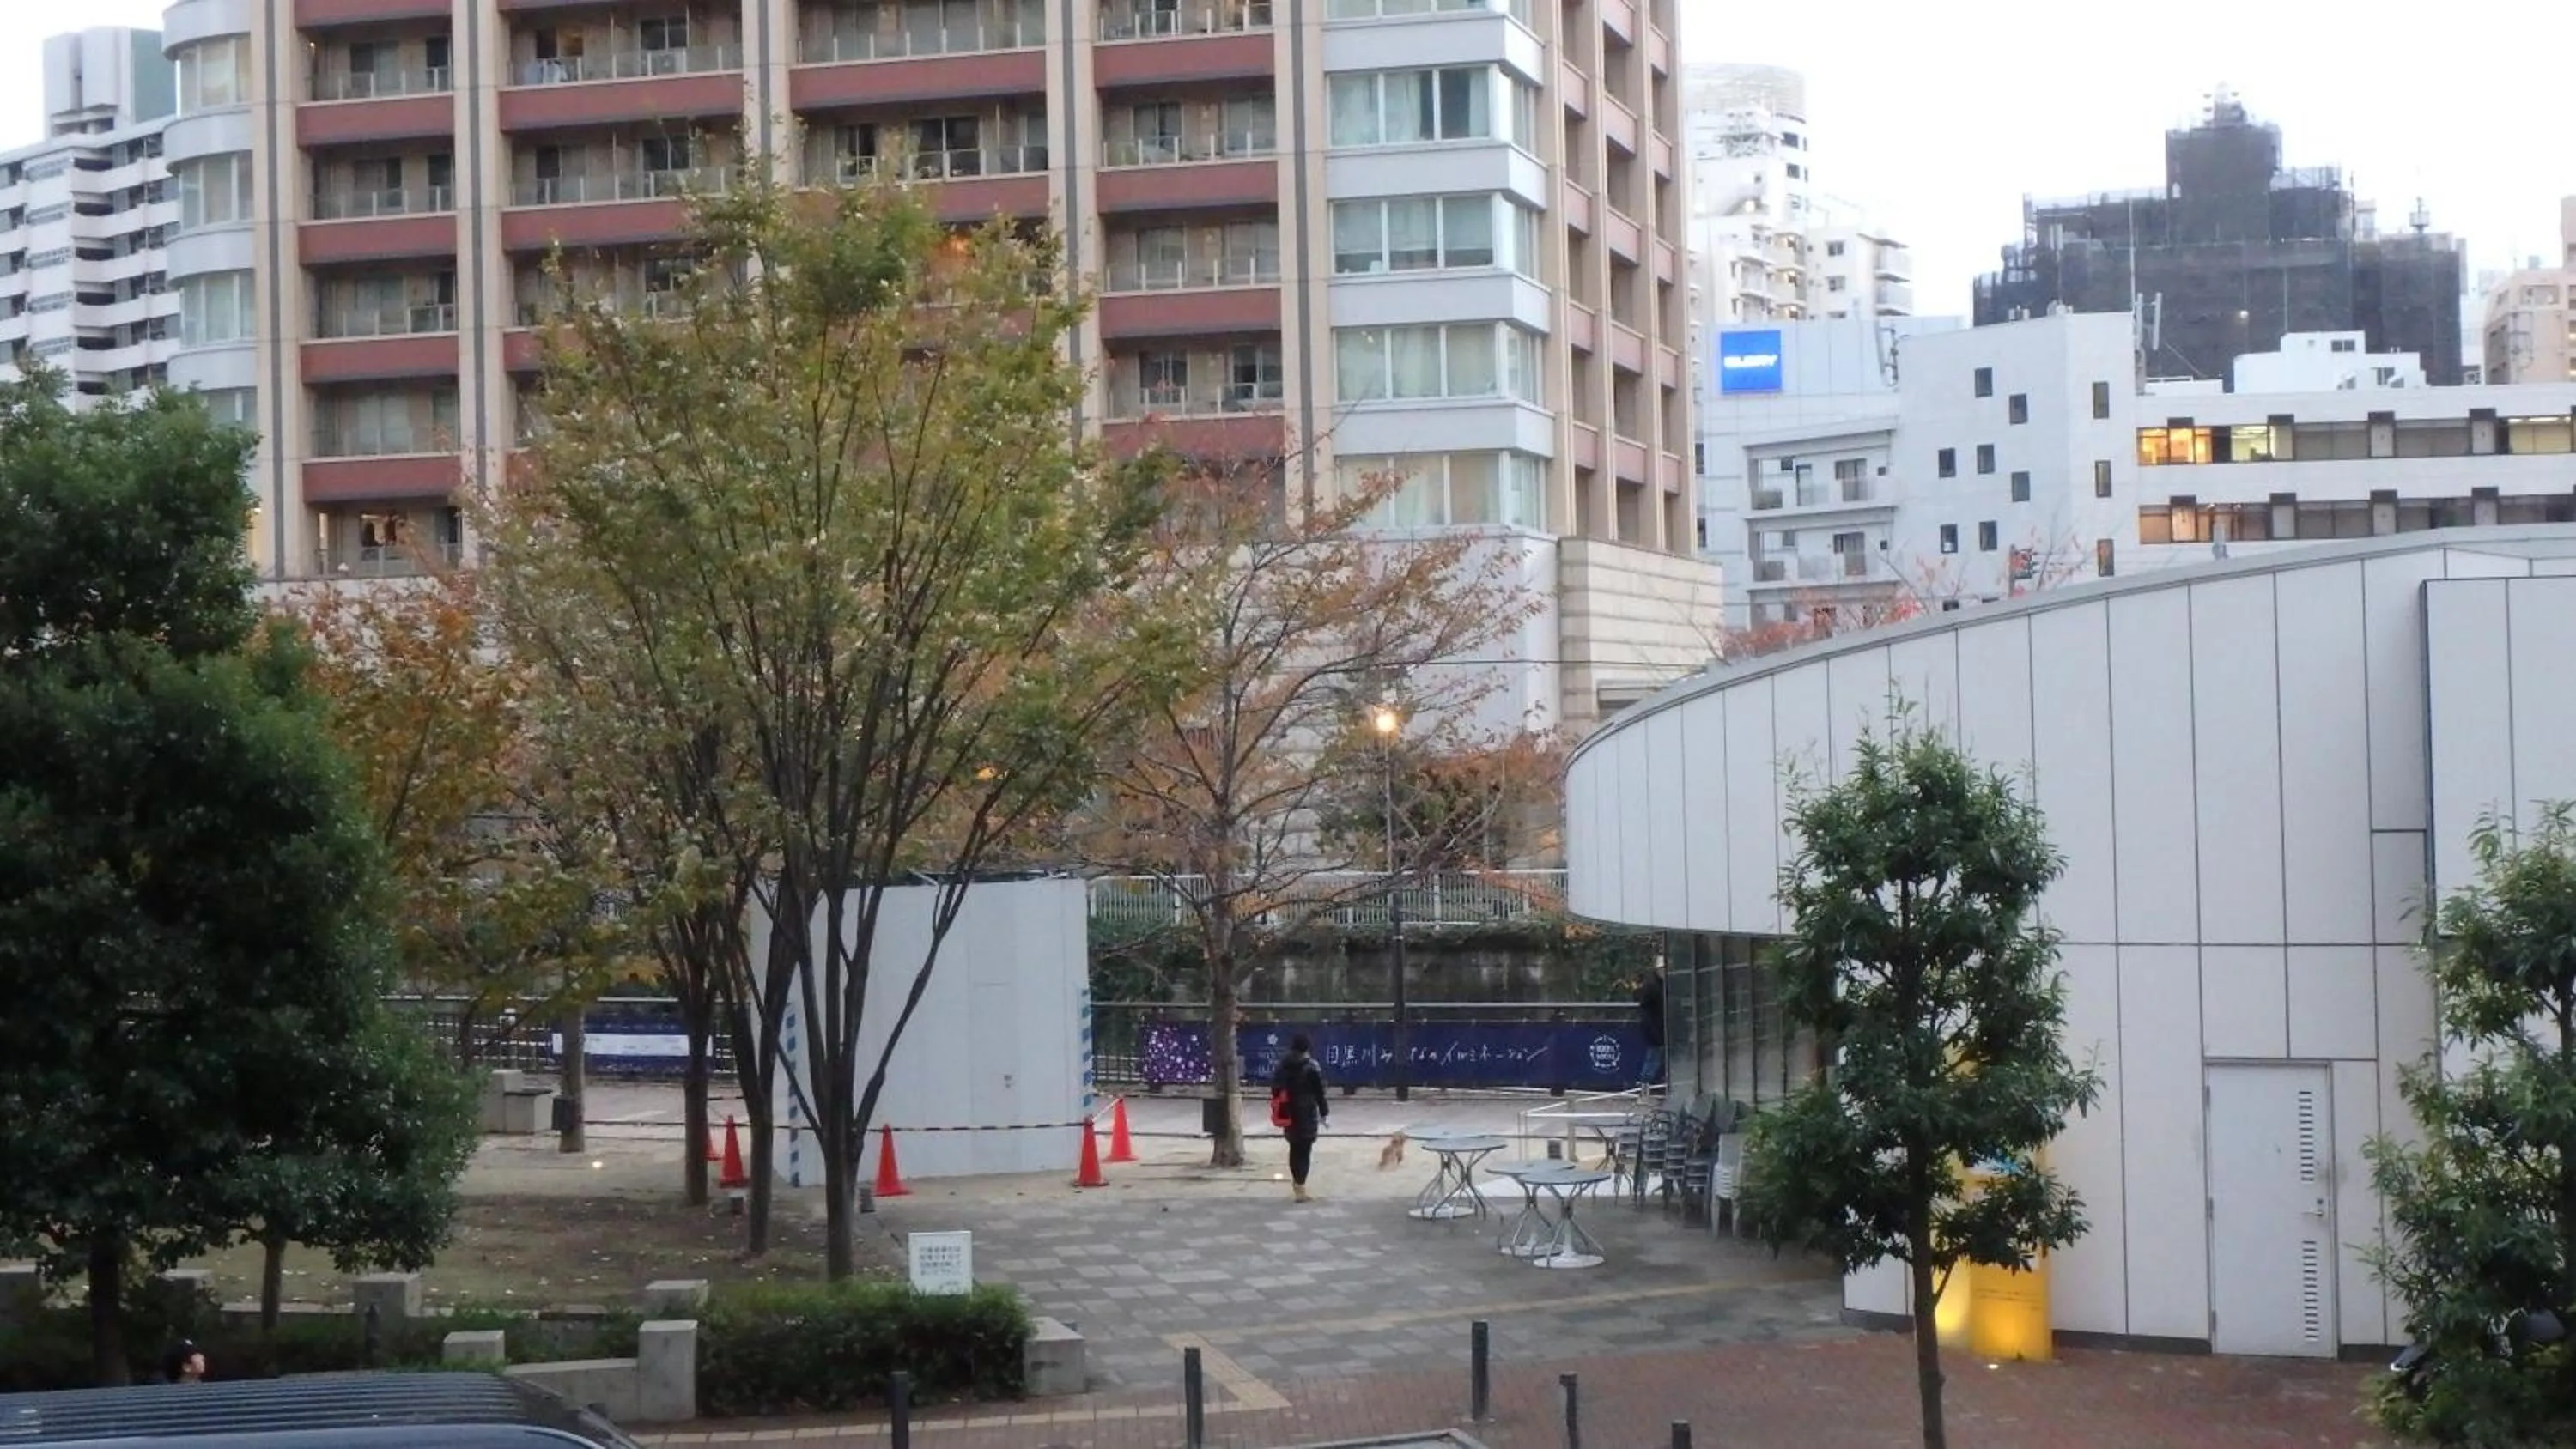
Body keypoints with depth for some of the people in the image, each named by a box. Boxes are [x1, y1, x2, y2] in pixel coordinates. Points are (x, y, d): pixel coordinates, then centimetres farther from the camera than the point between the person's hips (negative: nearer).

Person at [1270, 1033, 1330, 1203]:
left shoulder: (1283, 1065, 5)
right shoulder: (1311, 1067, -11)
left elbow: (1276, 1089, 10)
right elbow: (1319, 1092, -9)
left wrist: (1278, 1111, 19)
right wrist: (1324, 1113, 0)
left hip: (1288, 1114, 5)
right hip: (1307, 1115, -5)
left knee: (1294, 1149, 20)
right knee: (1304, 1151, -4)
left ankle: (1297, 1181, 34)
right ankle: (1300, 1189, -9)